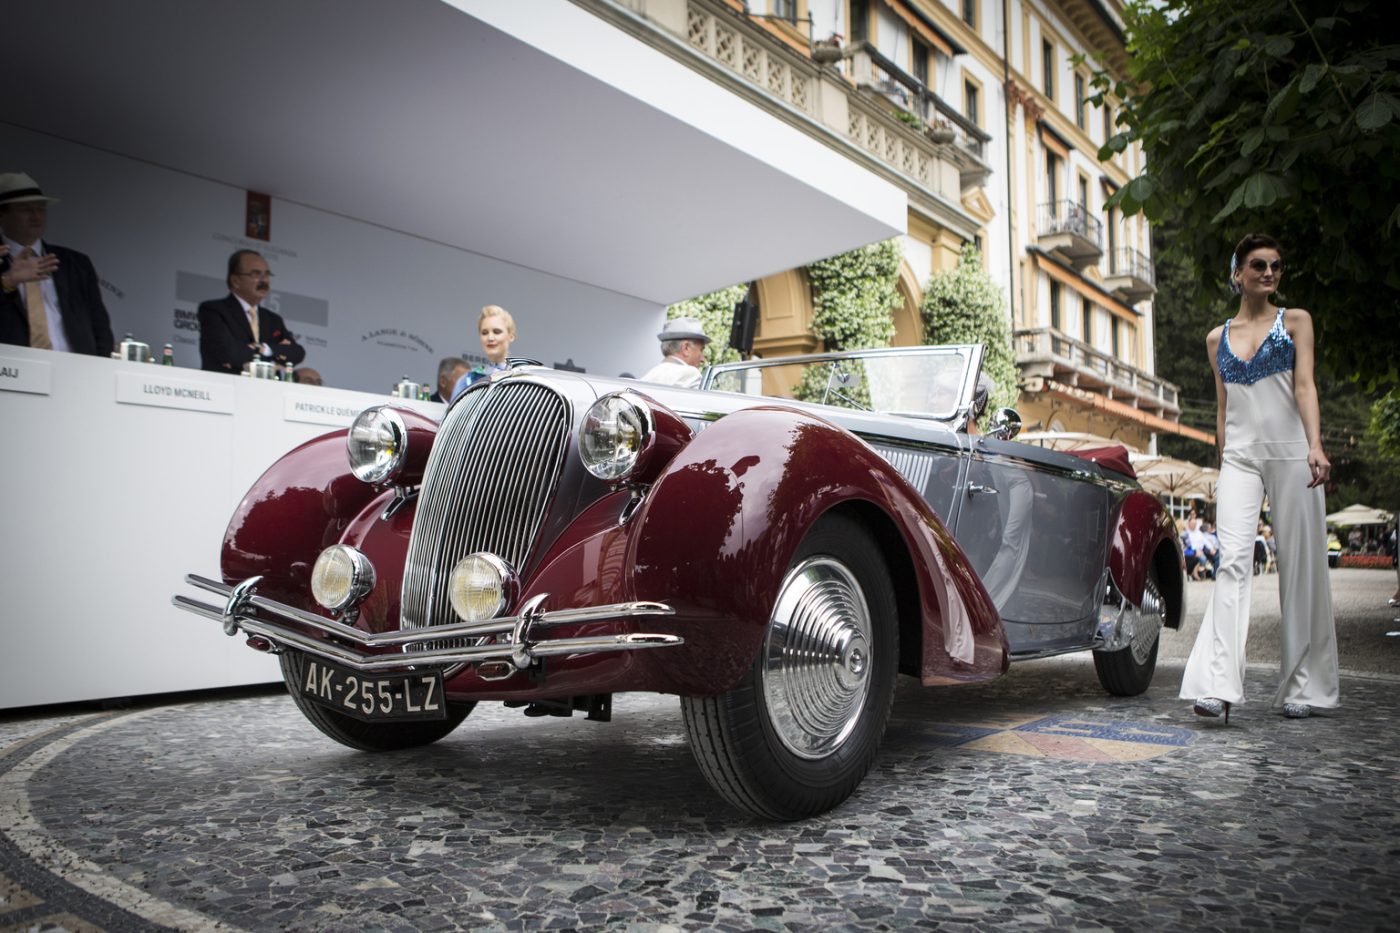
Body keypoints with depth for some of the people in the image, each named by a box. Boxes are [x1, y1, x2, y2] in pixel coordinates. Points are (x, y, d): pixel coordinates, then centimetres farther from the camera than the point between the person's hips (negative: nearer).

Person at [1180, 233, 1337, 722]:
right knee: (1232, 561, -14)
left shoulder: (1296, 321, 8)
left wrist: (1315, 446, -19)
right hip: (1239, 457, 1)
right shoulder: (1218, 338, 15)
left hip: (1291, 453, -1)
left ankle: (1303, 685, 12)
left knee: (1300, 565, 1)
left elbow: (1305, 386, -5)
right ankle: (1219, 686, -21)